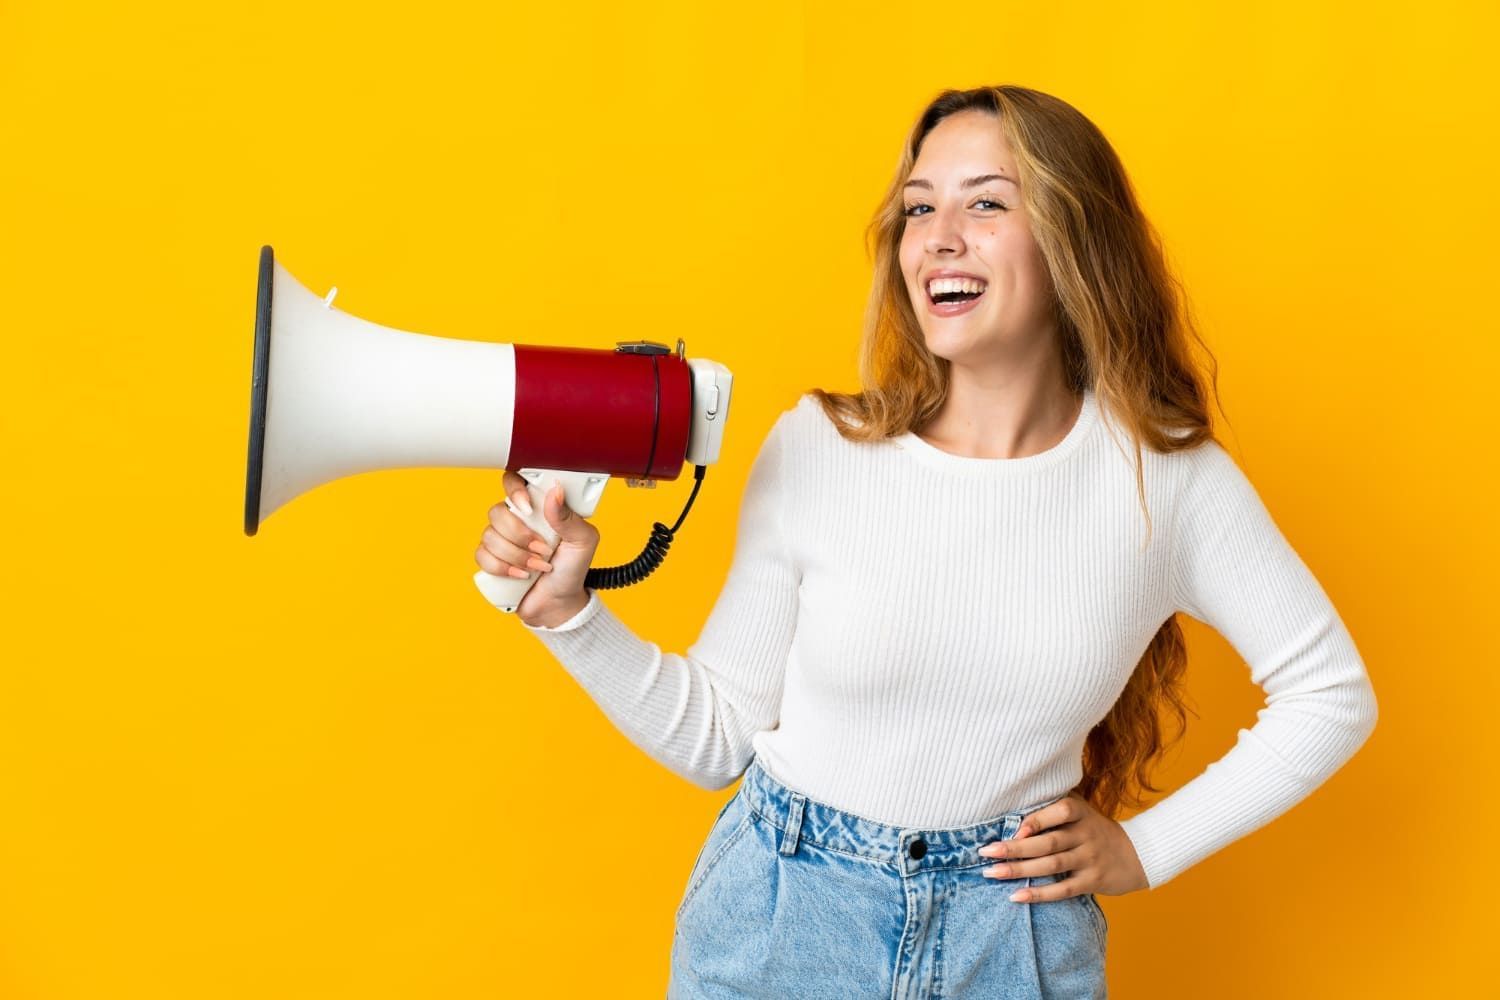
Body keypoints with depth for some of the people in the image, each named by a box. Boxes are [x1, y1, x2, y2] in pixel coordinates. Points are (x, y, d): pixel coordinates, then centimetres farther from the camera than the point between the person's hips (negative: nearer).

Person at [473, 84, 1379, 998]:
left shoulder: (1170, 477, -10)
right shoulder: (816, 449, -11)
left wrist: (1147, 850, -2)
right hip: (781, 924, 0)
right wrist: (567, 611, -17)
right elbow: (717, 736, -4)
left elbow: (1334, 694, 2)